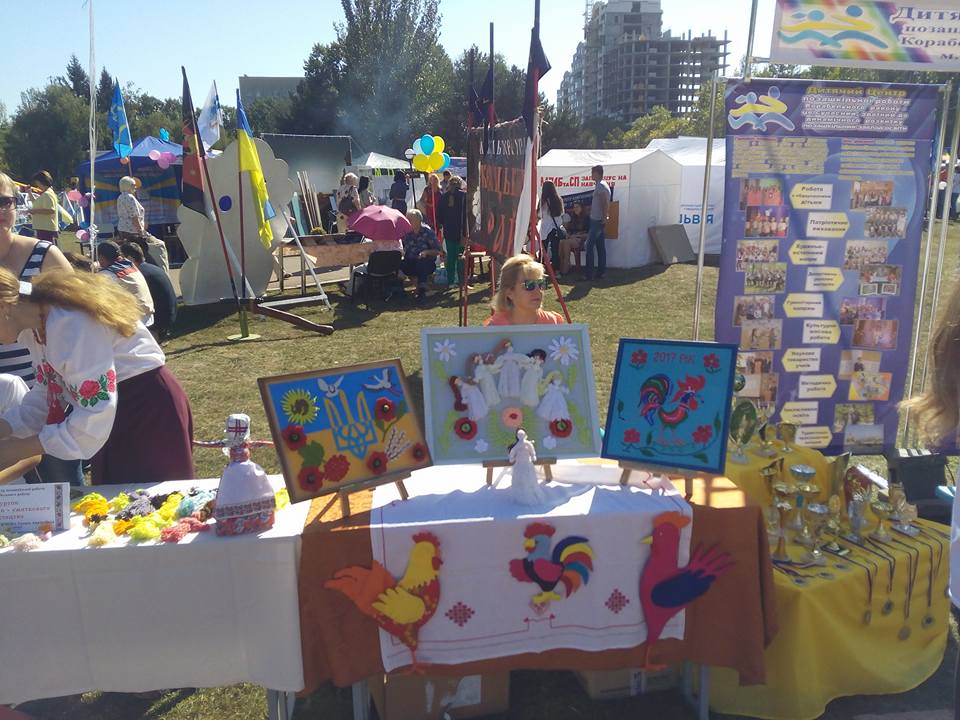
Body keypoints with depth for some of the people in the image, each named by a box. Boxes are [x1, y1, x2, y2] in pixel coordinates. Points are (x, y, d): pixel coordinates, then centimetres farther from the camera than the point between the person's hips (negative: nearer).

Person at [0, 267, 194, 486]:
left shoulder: (69, 325, -29)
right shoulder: (35, 323, 0)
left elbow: (96, 416, -30)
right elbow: (47, 394, 10)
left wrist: (20, 449, -22)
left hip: (148, 411, -9)